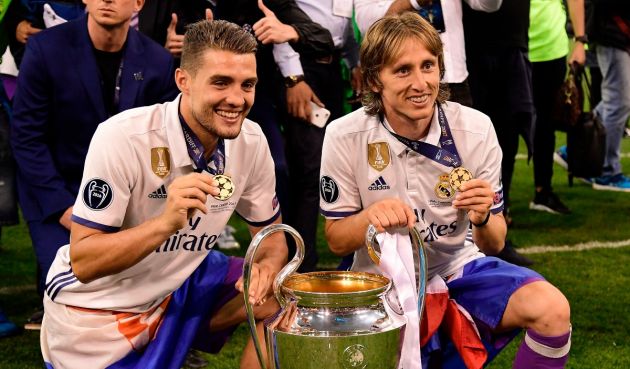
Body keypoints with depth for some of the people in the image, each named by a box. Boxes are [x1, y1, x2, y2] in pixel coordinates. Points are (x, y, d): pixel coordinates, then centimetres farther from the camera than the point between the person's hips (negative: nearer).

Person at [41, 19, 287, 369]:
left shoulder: (251, 140, -12)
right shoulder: (122, 138, -28)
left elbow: (271, 234, 1)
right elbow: (84, 264, -26)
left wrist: (267, 267, -23)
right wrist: (166, 222, -40)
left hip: (179, 285, 5)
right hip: (97, 308, -5)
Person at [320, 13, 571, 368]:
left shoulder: (475, 129, -10)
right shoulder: (344, 138, -13)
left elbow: (494, 245, -3)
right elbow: (337, 241, -3)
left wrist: (482, 219, -27)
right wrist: (370, 216, -25)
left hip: (458, 269, 2)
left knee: (552, 309, -24)